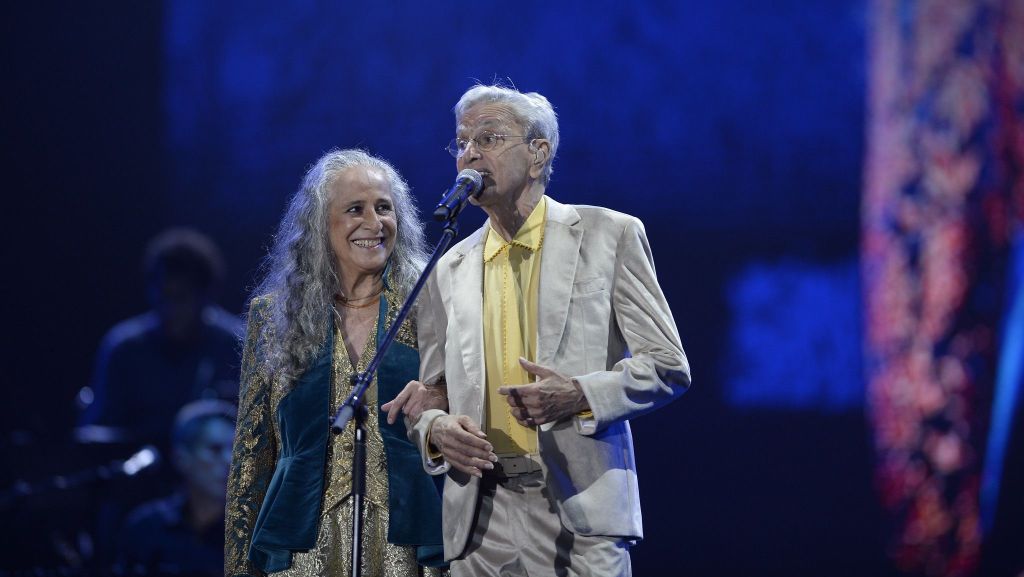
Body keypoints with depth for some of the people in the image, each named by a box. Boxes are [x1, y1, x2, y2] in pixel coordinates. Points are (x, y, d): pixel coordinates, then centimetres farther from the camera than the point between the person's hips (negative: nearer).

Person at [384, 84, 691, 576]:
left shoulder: (609, 236, 4)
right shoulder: (450, 270, 15)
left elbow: (669, 367, 1)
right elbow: (432, 399, 17)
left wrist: (581, 396, -16)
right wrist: (436, 430, -7)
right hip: (480, 518, 4)